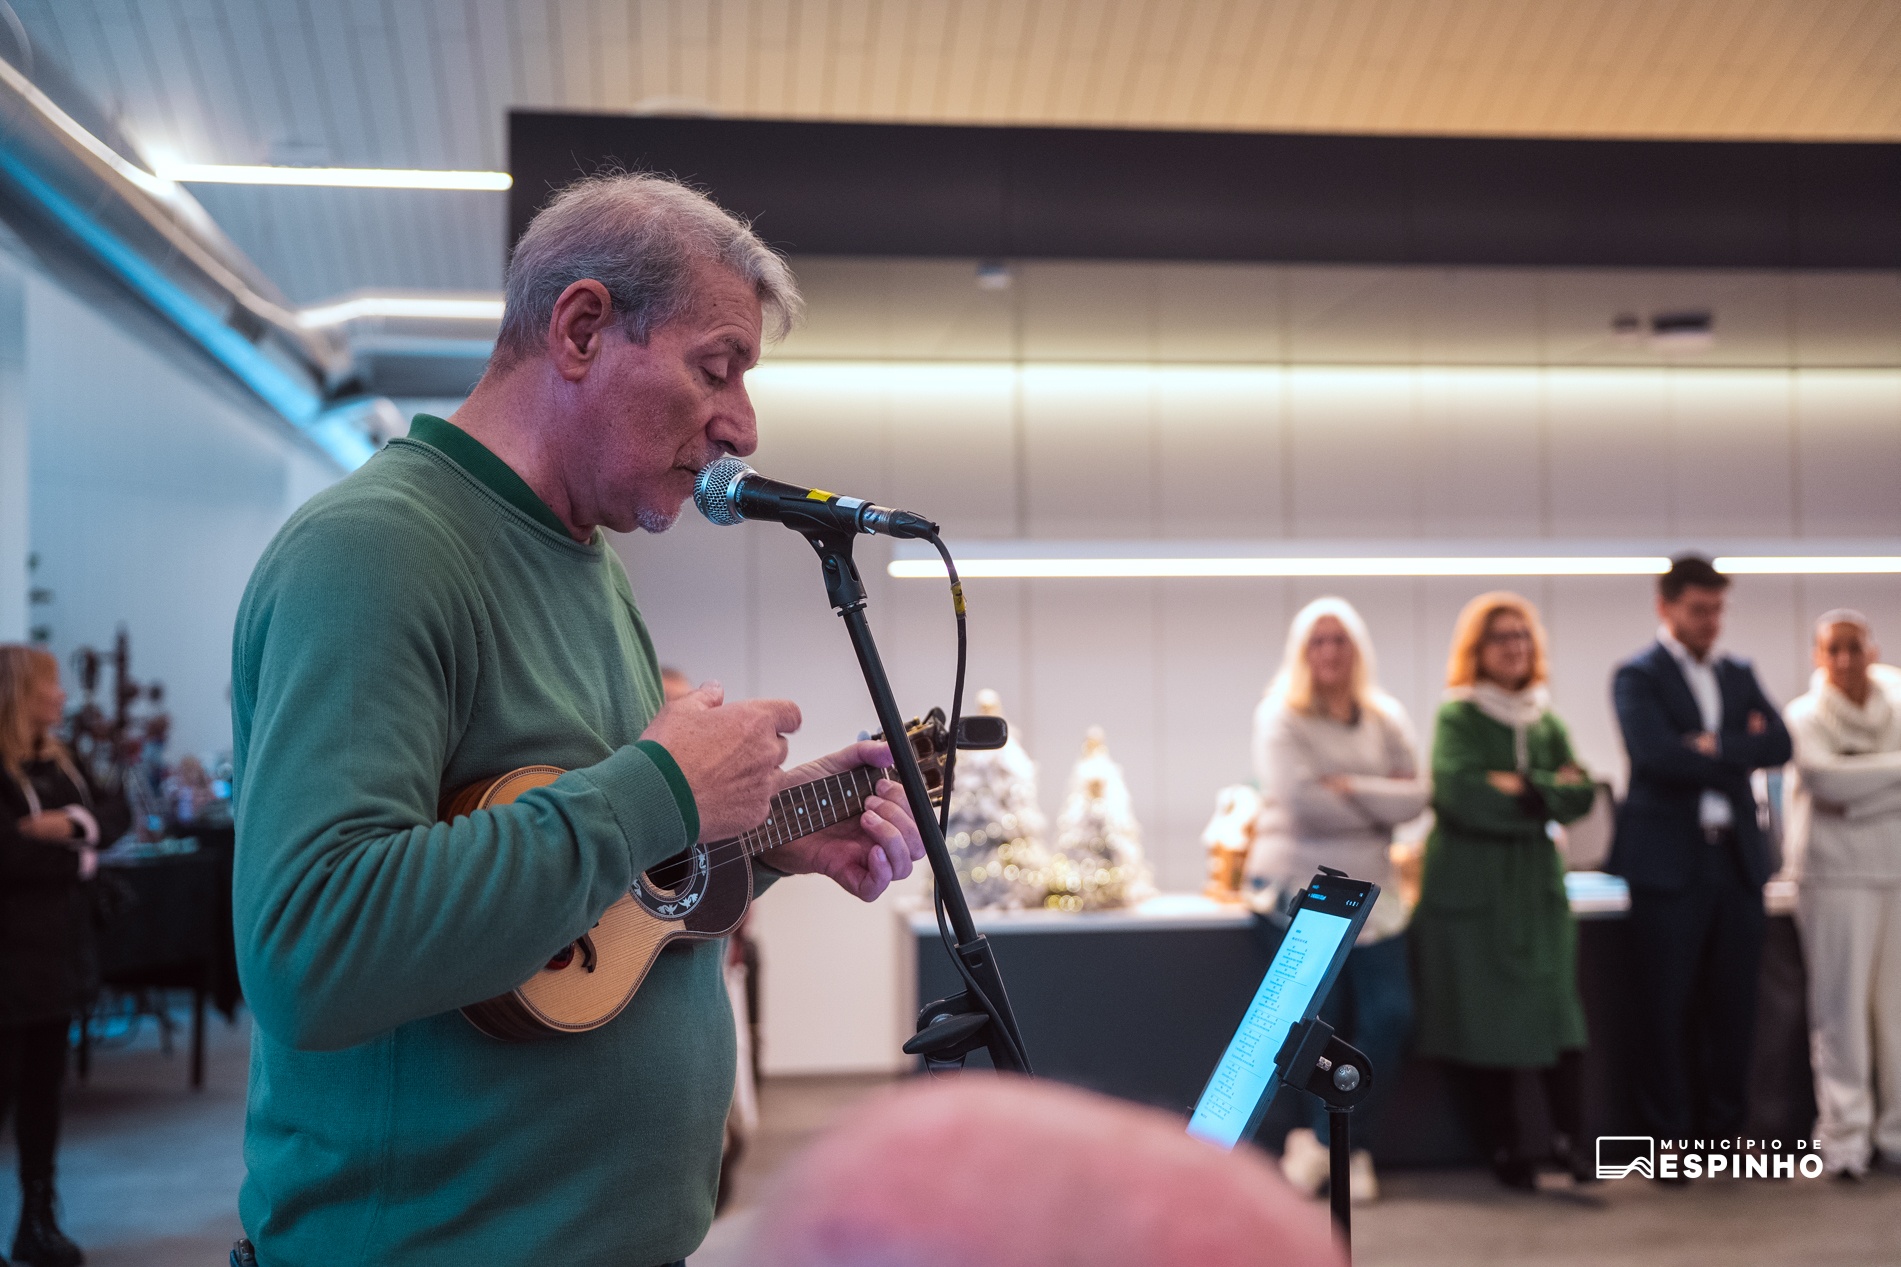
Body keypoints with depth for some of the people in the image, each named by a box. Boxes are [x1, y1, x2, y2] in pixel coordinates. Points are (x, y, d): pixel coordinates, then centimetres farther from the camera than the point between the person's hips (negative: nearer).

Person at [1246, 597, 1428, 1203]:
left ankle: (1321, 1142, 2)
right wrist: (1379, 806, -4)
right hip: (1298, 880, -4)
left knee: (1390, 1014, -10)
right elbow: (1301, 799, -15)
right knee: (1320, 1023, -10)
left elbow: (1416, 795, 0)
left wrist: (1350, 788, -13)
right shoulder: (1280, 717, -2)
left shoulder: (1385, 719, 11)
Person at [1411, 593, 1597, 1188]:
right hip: (1470, 887, -4)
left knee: (1556, 1004, -6)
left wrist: (1522, 788, -12)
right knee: (1480, 1012, -2)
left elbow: (1580, 795, 2)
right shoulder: (1457, 716, -2)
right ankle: (1505, 1145, 8)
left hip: (1537, 884, 4)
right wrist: (1546, 792, -9)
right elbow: (1462, 794, -17)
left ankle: (1570, 1136, 0)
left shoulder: (1546, 721, 12)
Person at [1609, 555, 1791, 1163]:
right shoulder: (1637, 676, -2)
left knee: (1735, 1000, 8)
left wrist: (1715, 747, -13)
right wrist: (1741, 755, -8)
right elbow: (1657, 753, -18)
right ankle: (1669, 1133, 11)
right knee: (1666, 1005, 1)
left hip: (1737, 857, 5)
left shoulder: (1739, 675, 15)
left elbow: (1779, 745, 1)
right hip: (1669, 859, -5)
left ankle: (1726, 1126, 20)